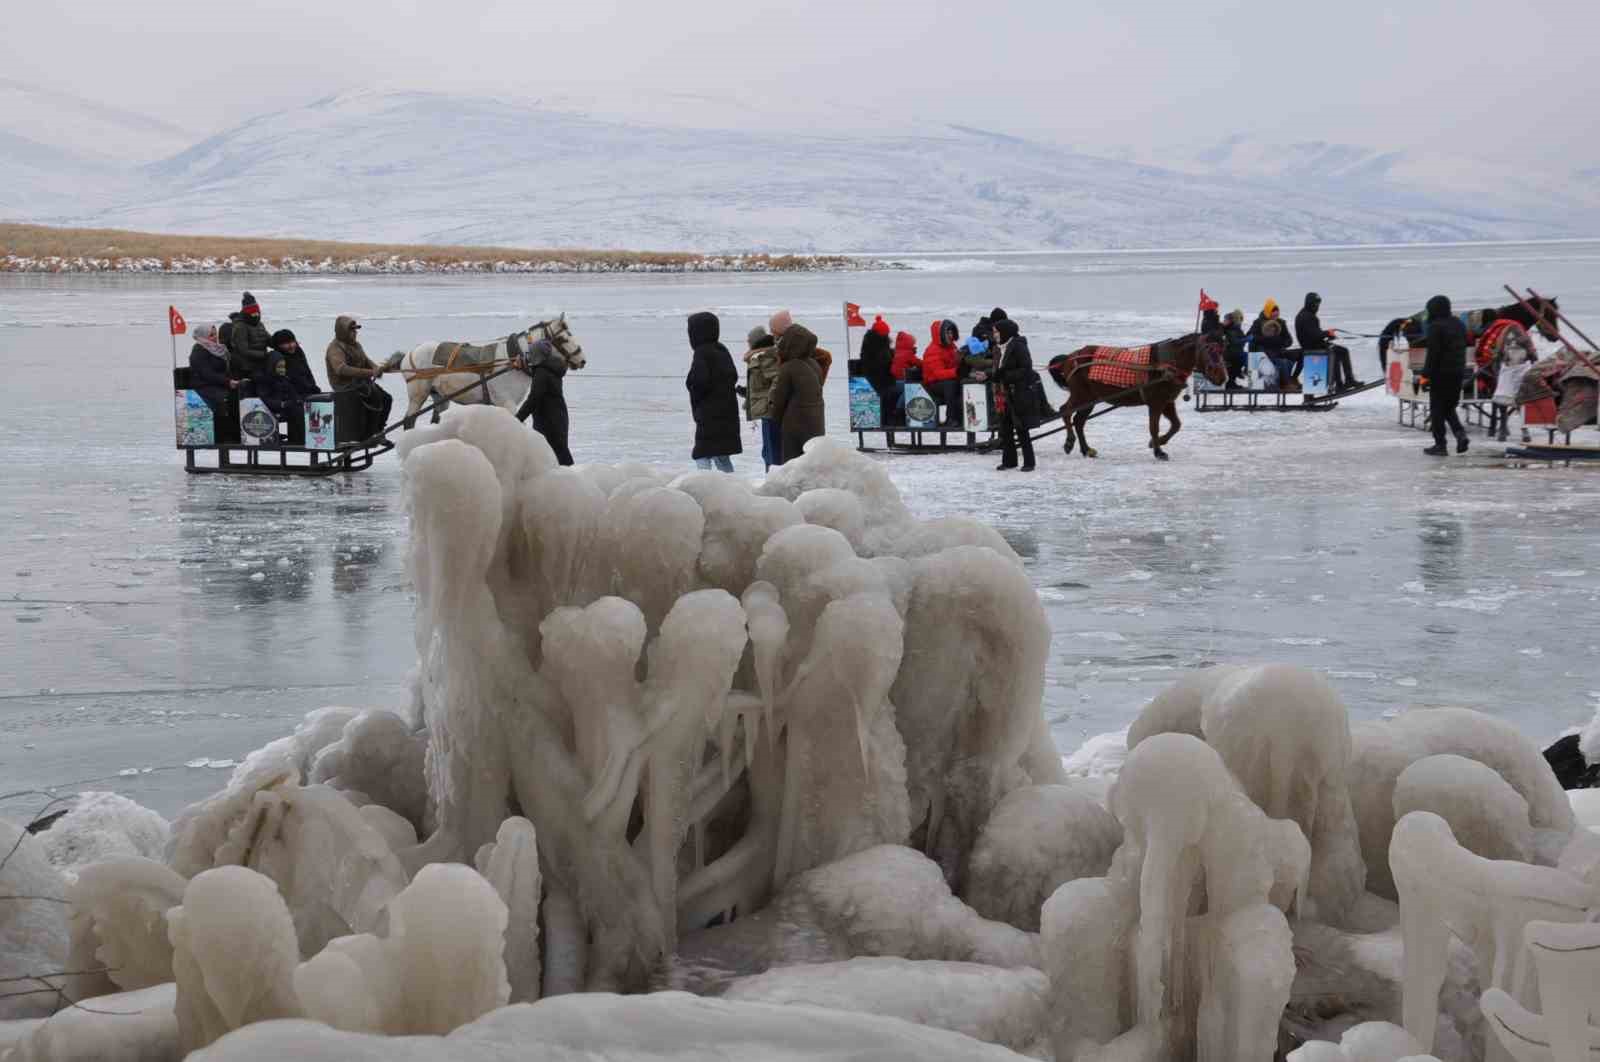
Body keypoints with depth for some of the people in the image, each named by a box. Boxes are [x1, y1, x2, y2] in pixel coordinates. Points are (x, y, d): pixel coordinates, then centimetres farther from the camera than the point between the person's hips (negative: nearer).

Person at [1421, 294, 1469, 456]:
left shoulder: (1436, 327, -13)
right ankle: (1460, 433, -3)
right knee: (1449, 407, 18)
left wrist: (1426, 374, -14)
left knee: (1437, 408, 1)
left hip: (1440, 373, -8)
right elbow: (1463, 348, 16)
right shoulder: (1459, 325, 12)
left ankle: (1440, 445, 1)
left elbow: (1433, 353, -17)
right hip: (1458, 372, 8)